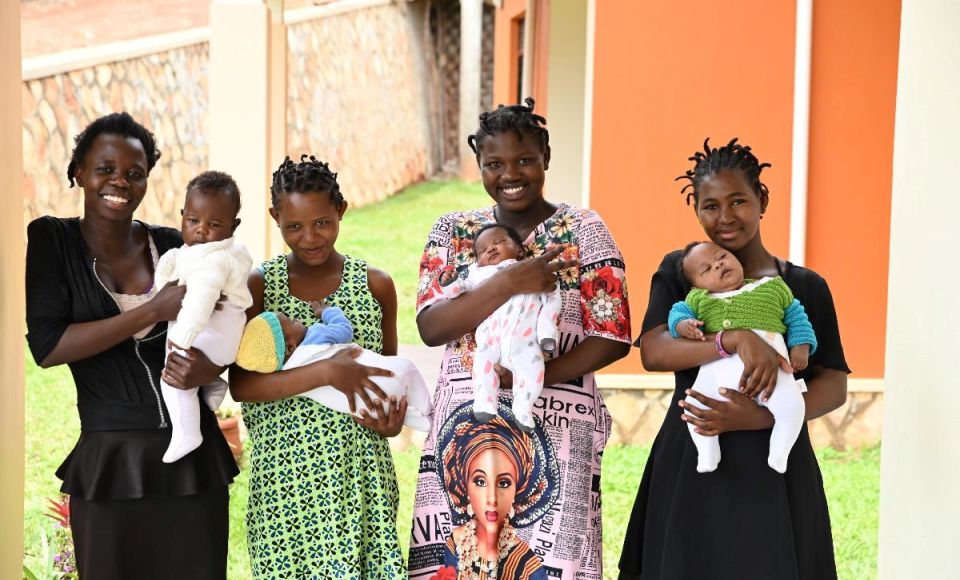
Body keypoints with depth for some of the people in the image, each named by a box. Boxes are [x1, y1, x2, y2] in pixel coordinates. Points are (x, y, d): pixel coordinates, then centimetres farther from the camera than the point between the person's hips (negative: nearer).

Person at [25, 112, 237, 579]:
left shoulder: (172, 245, 4)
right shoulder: (51, 240, -3)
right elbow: (46, 346, -14)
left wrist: (207, 370, -13)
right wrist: (153, 311, -18)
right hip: (110, 462, -2)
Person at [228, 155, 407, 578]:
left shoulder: (375, 285, 6)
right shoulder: (258, 286, 0)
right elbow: (240, 385, -10)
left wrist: (392, 419, -3)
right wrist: (325, 372, -21)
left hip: (362, 474, 1)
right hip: (287, 475, -1)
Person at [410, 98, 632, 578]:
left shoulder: (583, 229, 2)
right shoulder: (452, 231, 9)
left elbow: (612, 337, -4)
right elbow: (430, 326, -5)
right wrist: (506, 283, -19)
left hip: (557, 431, -2)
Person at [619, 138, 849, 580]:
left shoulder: (805, 287, 6)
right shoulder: (679, 271, 6)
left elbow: (834, 386, 1)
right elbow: (652, 352, -8)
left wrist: (760, 417, -16)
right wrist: (735, 339, -23)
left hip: (774, 469, 0)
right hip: (690, 466, 0)